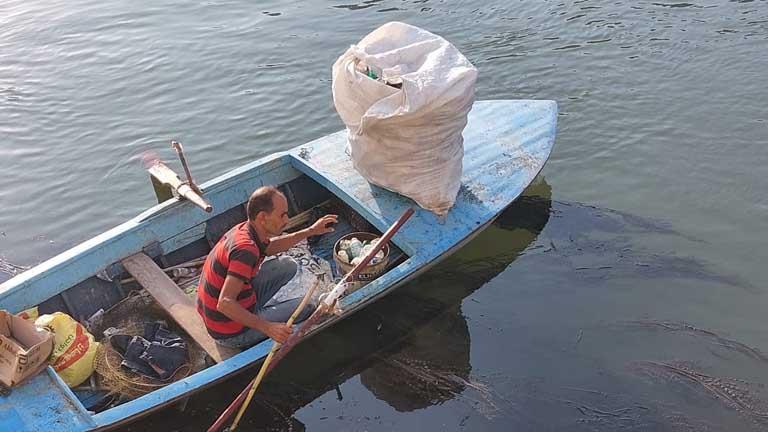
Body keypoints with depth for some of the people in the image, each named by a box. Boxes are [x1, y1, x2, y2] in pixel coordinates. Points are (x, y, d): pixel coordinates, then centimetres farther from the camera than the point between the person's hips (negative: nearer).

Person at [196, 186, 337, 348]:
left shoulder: (243, 229, -3)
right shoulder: (246, 249, -32)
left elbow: (269, 247, 20)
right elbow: (224, 304, -36)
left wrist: (311, 231, 14)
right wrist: (267, 327, -36)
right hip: (232, 334, -8)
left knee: (287, 265, 10)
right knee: (307, 305, -6)